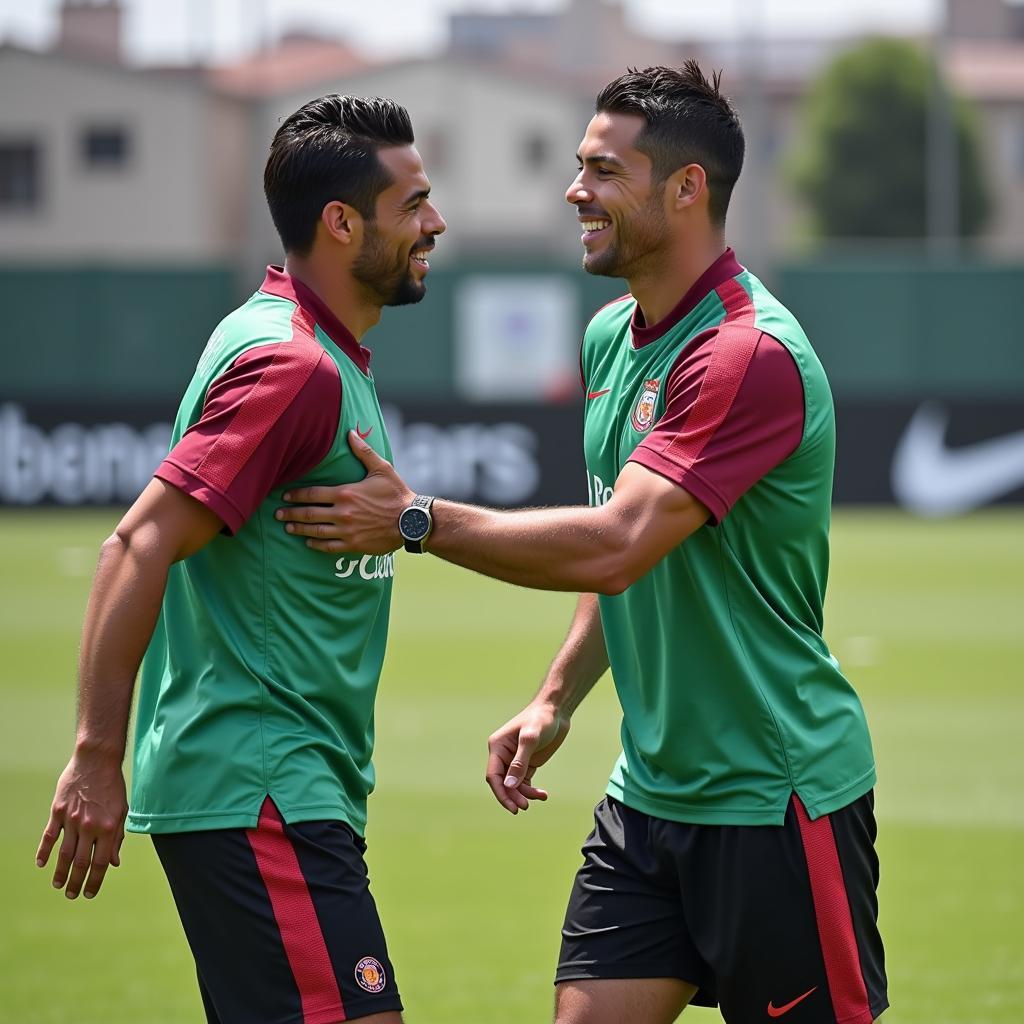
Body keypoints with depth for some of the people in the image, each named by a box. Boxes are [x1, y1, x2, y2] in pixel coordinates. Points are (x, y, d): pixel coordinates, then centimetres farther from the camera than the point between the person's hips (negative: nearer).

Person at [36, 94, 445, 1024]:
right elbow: (140, 547, -21)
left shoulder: (315, 352, 16)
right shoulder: (295, 368, -15)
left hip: (287, 790, 11)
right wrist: (98, 759, -21)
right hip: (258, 796, -11)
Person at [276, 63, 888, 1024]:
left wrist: (417, 520, -20)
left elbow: (614, 545, -28)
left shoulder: (752, 353, -20)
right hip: (648, 793, 9)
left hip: (776, 801, -8)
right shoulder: (610, 338, 10)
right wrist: (557, 699, 14)